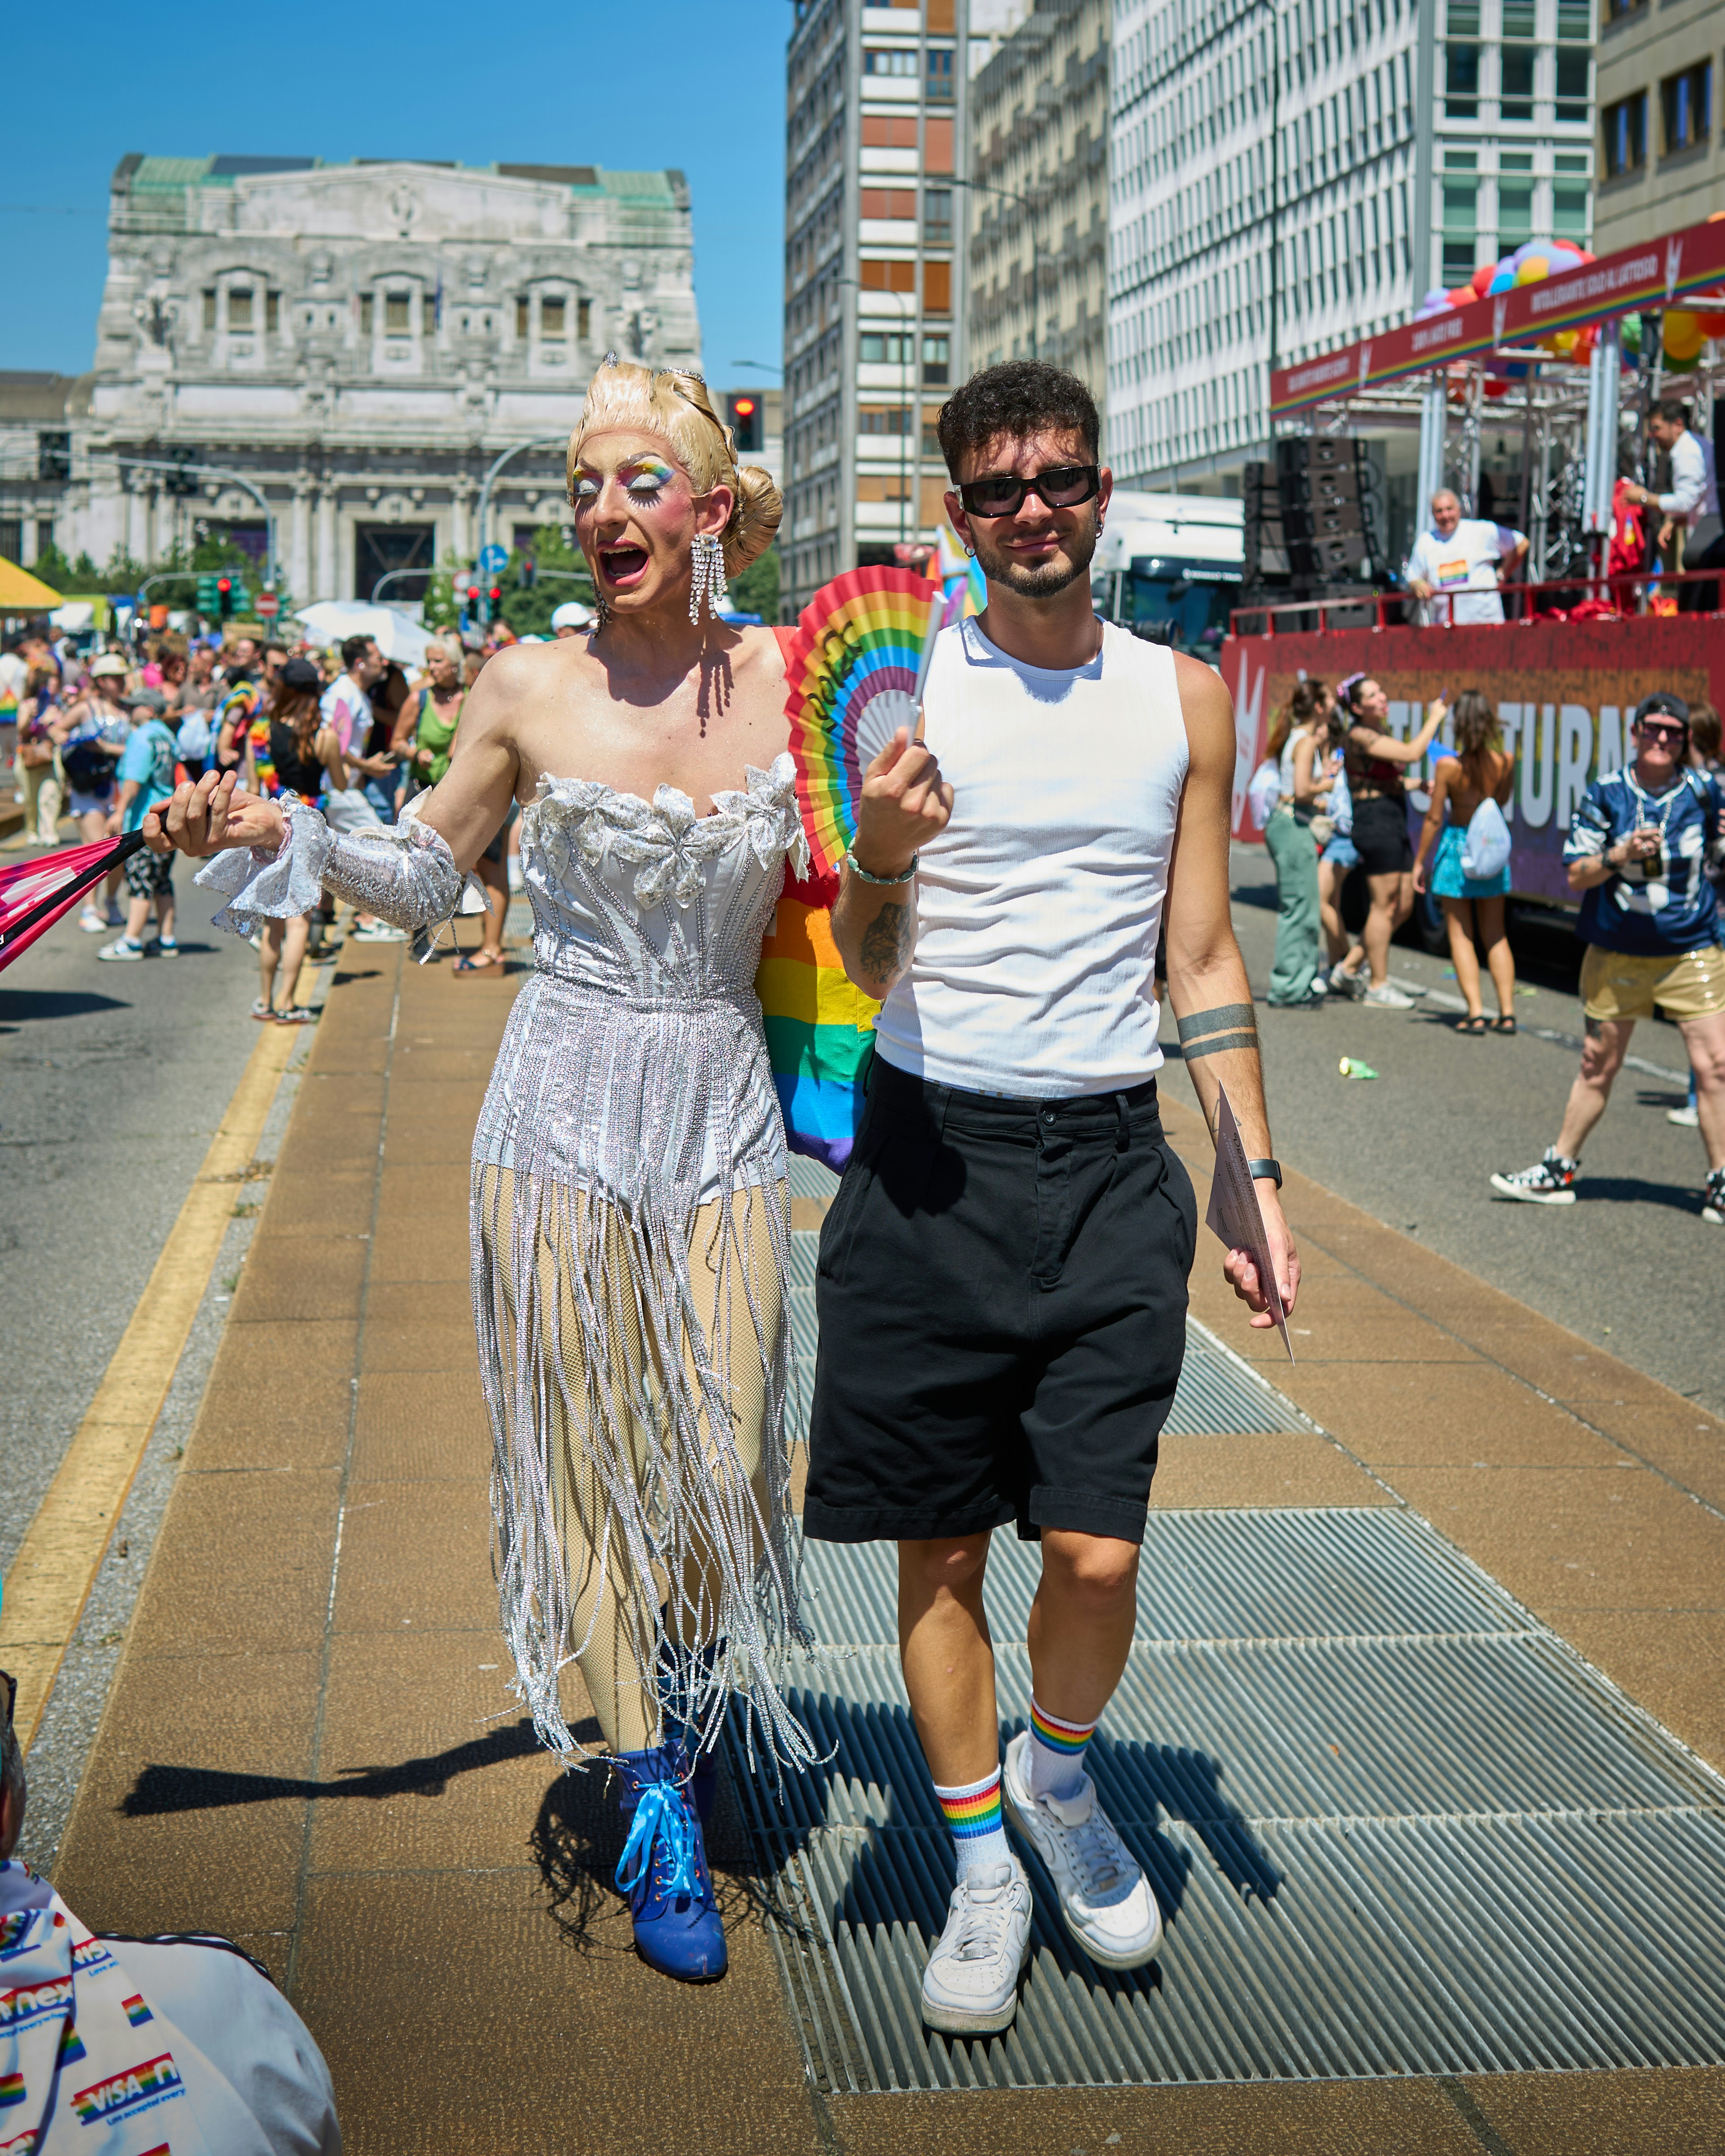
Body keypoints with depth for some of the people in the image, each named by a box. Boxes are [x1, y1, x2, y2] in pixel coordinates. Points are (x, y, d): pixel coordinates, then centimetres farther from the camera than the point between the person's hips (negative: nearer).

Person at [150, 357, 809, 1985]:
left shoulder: (787, 682, -1)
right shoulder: (529, 690, -4)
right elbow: (428, 878, 8)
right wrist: (280, 839, -6)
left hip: (724, 1122, 1)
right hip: (564, 1115, -1)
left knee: (727, 1460, 4)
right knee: (588, 1457, 3)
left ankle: (692, 1696, 35)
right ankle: (655, 1801, 20)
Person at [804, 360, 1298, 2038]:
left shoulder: (1183, 698, 8)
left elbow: (1204, 960, 13)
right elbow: (867, 972, 1)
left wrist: (1256, 1174, 9)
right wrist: (880, 862, -20)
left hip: (1107, 1160, 1)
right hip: (927, 1153, -1)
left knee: (1096, 1552, -6)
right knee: (939, 1544, 7)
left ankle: (1058, 1773, 26)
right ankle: (980, 1866, 27)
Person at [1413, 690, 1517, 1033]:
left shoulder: (1449, 766, -18)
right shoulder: (1506, 761, -8)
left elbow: (1434, 818, -11)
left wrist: (1420, 861, 0)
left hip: (1457, 843, -3)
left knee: (1460, 934, 6)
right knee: (1495, 934, 14)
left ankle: (1475, 1013, -1)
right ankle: (1507, 1013, 9)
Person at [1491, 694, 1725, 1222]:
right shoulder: (1606, 793, -3)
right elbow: (1577, 875, -5)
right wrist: (1621, 855, -21)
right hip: (1616, 953, 0)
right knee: (1597, 1066, 11)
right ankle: (1559, 1170, 26)